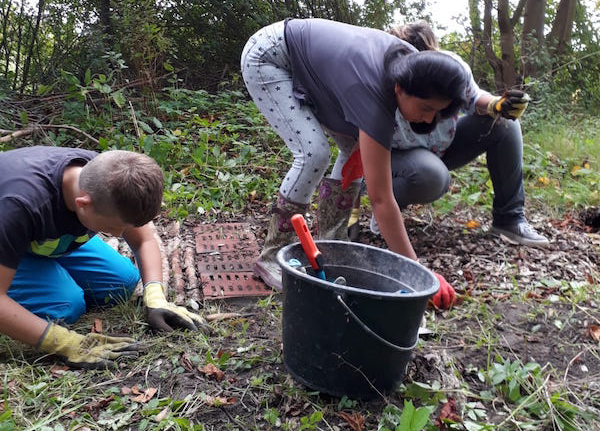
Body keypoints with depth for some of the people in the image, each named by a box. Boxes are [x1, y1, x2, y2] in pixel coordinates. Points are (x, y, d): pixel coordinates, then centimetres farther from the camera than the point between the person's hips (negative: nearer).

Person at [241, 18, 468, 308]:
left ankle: (330, 244, 4)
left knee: (355, 145, -2)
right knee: (313, 152, -26)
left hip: (306, 68, 9)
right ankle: (271, 257, -13)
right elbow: (381, 199, -36)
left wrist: (361, 144, -8)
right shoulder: (374, 97, -38)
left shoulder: (408, 61, -15)